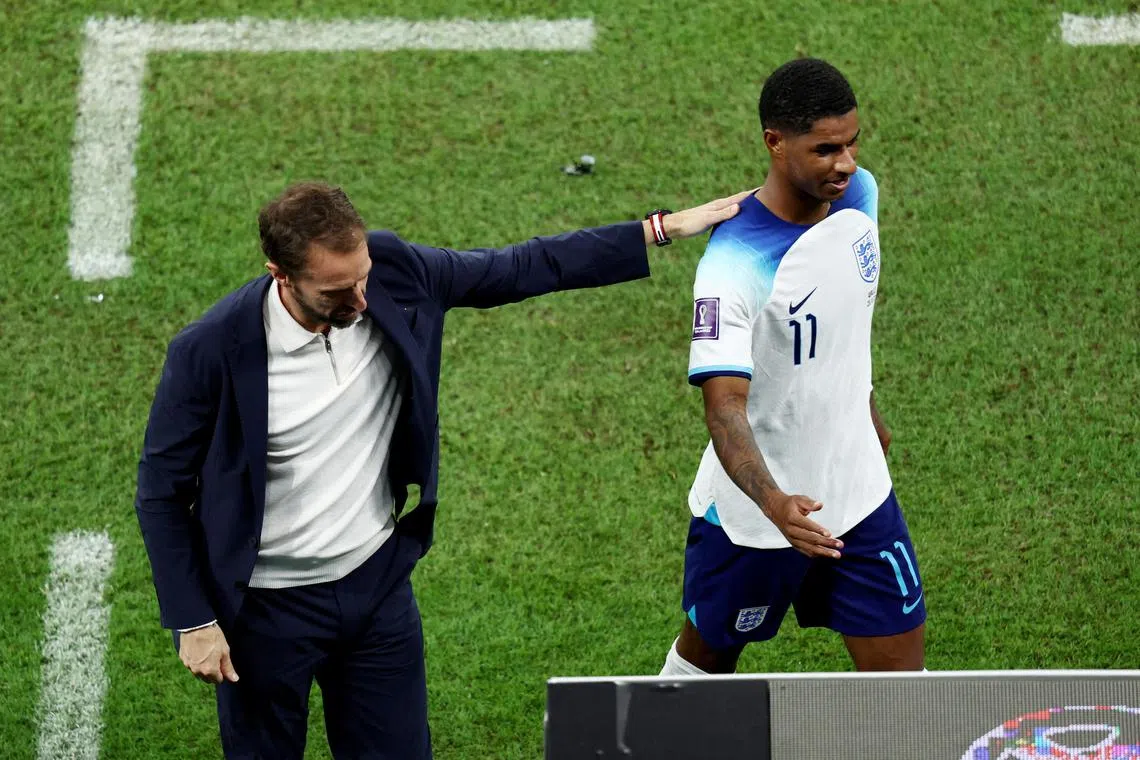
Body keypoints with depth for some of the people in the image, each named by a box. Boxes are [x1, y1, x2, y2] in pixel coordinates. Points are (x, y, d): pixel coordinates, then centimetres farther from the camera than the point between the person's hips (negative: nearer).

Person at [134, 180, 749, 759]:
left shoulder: (394, 275, -14)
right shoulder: (210, 352, -24)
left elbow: (520, 269, 0)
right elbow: (163, 491, -11)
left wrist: (663, 230, -1)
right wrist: (193, 623, -11)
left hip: (377, 583, 4)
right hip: (267, 610, -3)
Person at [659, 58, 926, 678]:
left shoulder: (859, 195, -5)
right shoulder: (732, 264, -28)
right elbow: (725, 406, -34)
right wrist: (773, 502, -51)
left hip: (858, 493, 5)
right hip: (753, 511, -5)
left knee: (900, 673, 2)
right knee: (706, 657, 15)